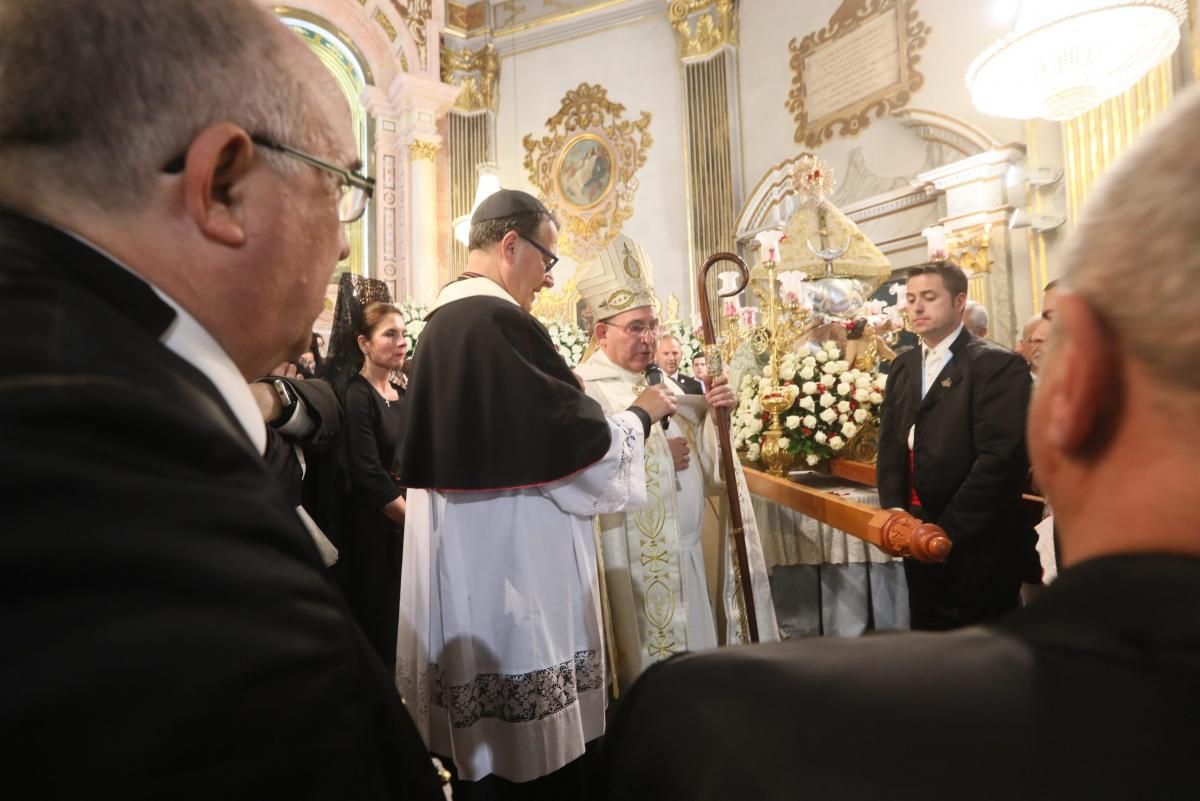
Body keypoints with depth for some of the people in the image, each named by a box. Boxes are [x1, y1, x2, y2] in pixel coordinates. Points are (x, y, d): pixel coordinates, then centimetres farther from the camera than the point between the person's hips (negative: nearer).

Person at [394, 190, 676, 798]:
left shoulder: (440, 320, 10)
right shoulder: (499, 322, -19)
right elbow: (575, 444, -16)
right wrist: (640, 414, 2)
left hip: (467, 567, 10)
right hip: (512, 572, -10)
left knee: (485, 743, 23)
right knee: (532, 749, 8)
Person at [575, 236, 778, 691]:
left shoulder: (663, 384, 9)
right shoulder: (584, 389, -12)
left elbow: (705, 467, 10)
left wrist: (713, 414, -7)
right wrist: (658, 454, -16)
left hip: (685, 555, 7)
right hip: (630, 561, -6)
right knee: (645, 676, 6)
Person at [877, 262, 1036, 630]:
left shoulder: (998, 365, -10)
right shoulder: (902, 366, 12)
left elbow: (999, 456, -18)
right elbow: (889, 443, 9)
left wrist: (948, 530, -18)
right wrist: (894, 509, -6)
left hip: (977, 542, -6)